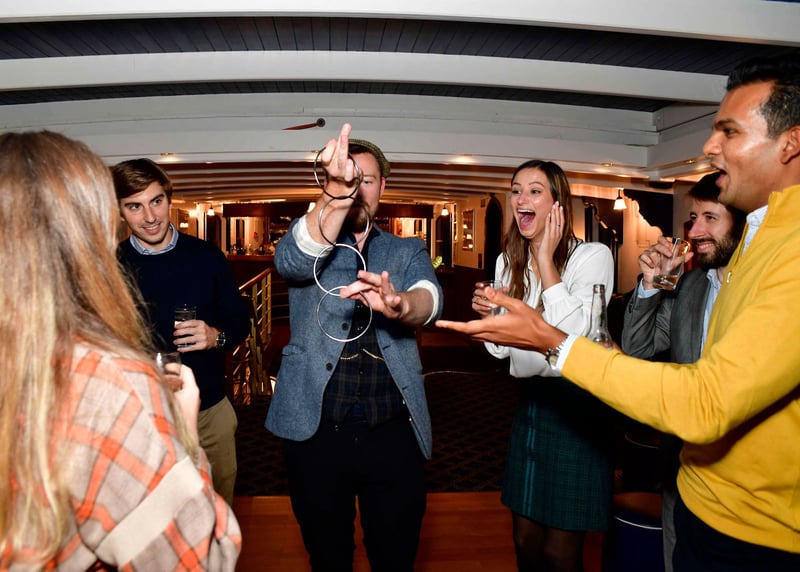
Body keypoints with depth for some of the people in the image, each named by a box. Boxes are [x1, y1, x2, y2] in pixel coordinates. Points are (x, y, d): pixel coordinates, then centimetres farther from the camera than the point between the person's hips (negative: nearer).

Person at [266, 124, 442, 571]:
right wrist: (337, 195, -39)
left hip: (394, 433, 1)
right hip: (317, 431, 0)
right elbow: (292, 259, -20)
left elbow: (430, 297, -14)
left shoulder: (408, 252, 7)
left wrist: (399, 303, -39)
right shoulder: (307, 245, 4)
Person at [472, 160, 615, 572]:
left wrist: (546, 260, -20)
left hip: (576, 404, -5)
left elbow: (573, 332, -26)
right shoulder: (508, 262, 7)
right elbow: (501, 348, 10)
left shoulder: (592, 256, -11)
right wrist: (488, 313, -10)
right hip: (530, 402, 6)